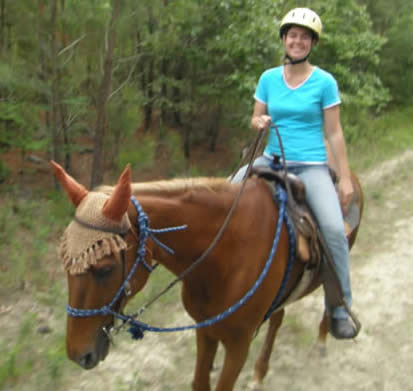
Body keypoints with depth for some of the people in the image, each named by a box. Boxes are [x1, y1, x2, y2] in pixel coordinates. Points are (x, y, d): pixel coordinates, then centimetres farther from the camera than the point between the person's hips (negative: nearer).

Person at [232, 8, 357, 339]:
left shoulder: (324, 82, -3)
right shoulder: (268, 78, 6)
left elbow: (333, 133, -2)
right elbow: (255, 119, 12)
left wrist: (345, 178, -5)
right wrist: (260, 122, -13)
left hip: (311, 165, -3)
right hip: (272, 159, 4)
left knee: (334, 228, -20)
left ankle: (340, 311, -4)